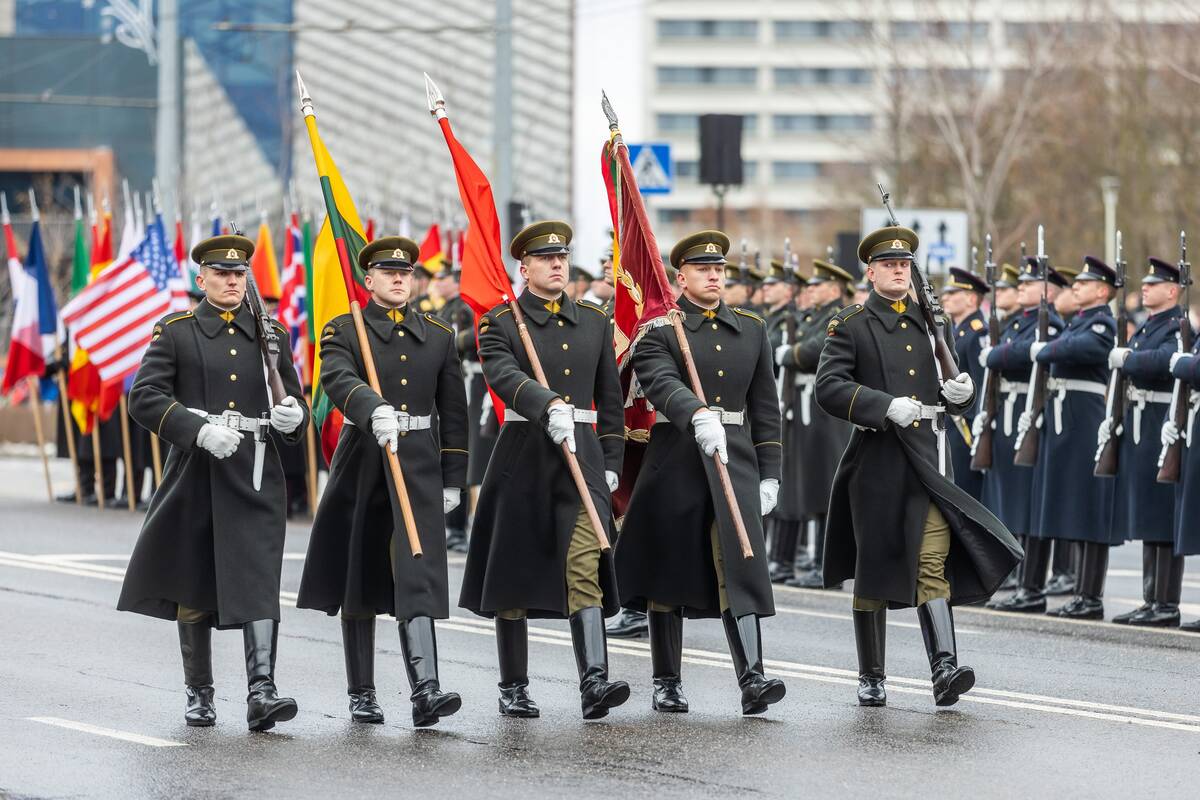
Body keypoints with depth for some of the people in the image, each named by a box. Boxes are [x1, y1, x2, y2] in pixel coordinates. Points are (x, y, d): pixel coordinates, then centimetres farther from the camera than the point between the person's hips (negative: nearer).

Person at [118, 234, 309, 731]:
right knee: (193, 588, 7)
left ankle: (261, 691, -19)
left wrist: (293, 416, -10)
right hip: (196, 473, -1)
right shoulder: (175, 332, 3)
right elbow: (144, 396, -7)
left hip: (255, 475, 1)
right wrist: (199, 430, -20)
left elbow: (295, 400, 15)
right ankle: (199, 694, 20)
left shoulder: (271, 334, 11)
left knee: (258, 582, -12)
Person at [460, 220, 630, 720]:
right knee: (513, 573, 4)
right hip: (524, 454, -2)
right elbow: (505, 376, -20)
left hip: (582, 454, 2)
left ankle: (594, 682, -22)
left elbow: (610, 398, 17)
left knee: (584, 564, -14)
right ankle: (513, 688, 16)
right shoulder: (500, 322, 0)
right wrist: (550, 407, -36)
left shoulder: (594, 321, 13)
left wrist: (610, 464, 11)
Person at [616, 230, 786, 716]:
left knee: (740, 568, -10)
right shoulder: (659, 329, 0)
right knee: (668, 574, 4)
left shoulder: (751, 329, 14)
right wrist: (699, 416, -39)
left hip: (735, 459, 2)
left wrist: (769, 474, 10)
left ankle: (752, 680, -19)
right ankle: (667, 684, 15)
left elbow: (764, 405, 16)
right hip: (675, 462, -2)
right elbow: (662, 383, -20)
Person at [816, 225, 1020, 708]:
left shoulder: (930, 323, 15)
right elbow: (829, 387, -10)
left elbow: (953, 393, 21)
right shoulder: (850, 326, 2)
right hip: (876, 461, -2)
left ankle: (944, 667, -21)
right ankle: (871, 676, 16)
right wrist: (886, 405, -22)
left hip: (927, 456, 2)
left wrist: (961, 392, -4)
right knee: (874, 570, 5)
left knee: (933, 563, -11)